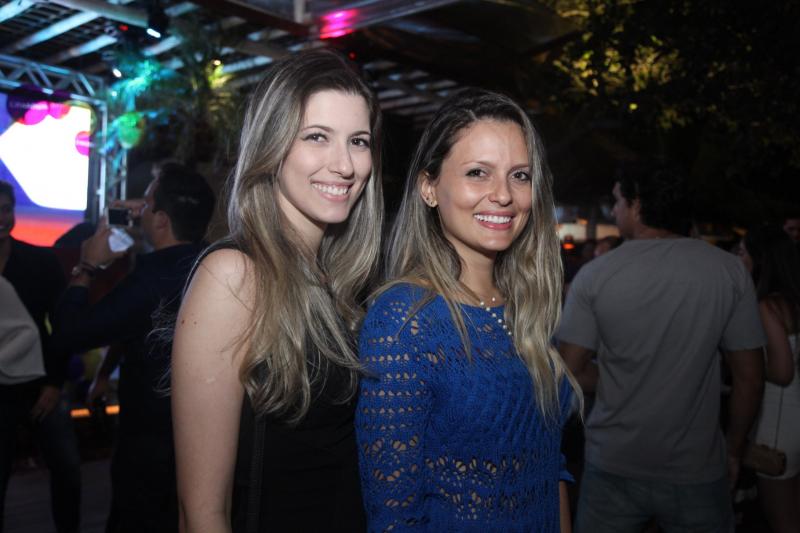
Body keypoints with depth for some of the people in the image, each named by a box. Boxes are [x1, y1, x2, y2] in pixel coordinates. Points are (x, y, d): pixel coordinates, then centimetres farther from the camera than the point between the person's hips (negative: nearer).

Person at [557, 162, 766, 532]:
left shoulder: (594, 275, -10)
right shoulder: (729, 270, -7)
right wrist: (734, 451, 10)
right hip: (697, 472, 1)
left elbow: (571, 371, -6)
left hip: (614, 469, -1)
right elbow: (749, 379, -3)